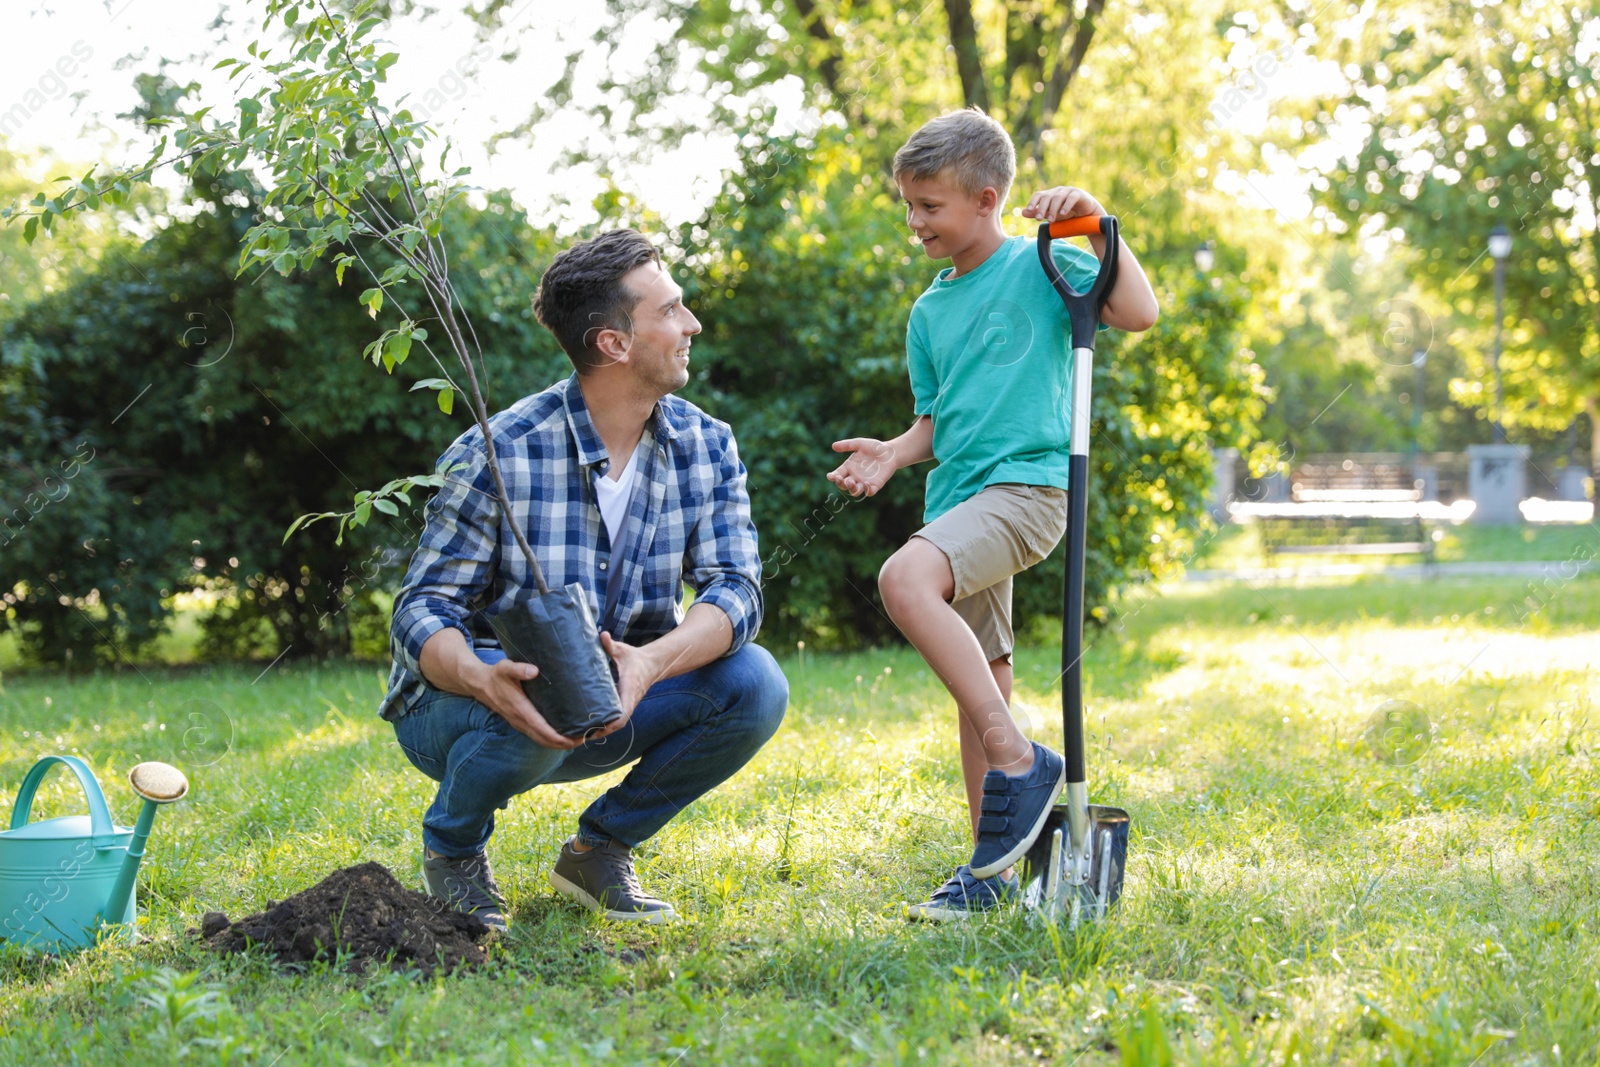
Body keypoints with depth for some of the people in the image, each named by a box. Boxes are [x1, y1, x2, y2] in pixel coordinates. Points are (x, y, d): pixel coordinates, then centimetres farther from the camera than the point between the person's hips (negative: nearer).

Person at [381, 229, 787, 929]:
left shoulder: (707, 448, -6)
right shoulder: (496, 456, -19)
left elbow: (734, 588, -16)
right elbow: (422, 612, -19)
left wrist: (648, 663, -37)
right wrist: (484, 680, -43)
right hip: (461, 705, -4)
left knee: (754, 684, -19)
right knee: (533, 708, -38)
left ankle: (600, 846, 3)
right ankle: (452, 846, -3)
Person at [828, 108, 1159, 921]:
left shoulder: (1041, 266, -1)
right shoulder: (929, 312, 19)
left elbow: (1137, 313, -14)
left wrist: (1098, 224, -20)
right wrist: (894, 452, 3)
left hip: (1025, 484, -8)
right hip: (958, 495, 8)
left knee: (905, 579, -32)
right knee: (980, 681, 8)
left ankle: (1020, 761, -25)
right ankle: (992, 868, 15)